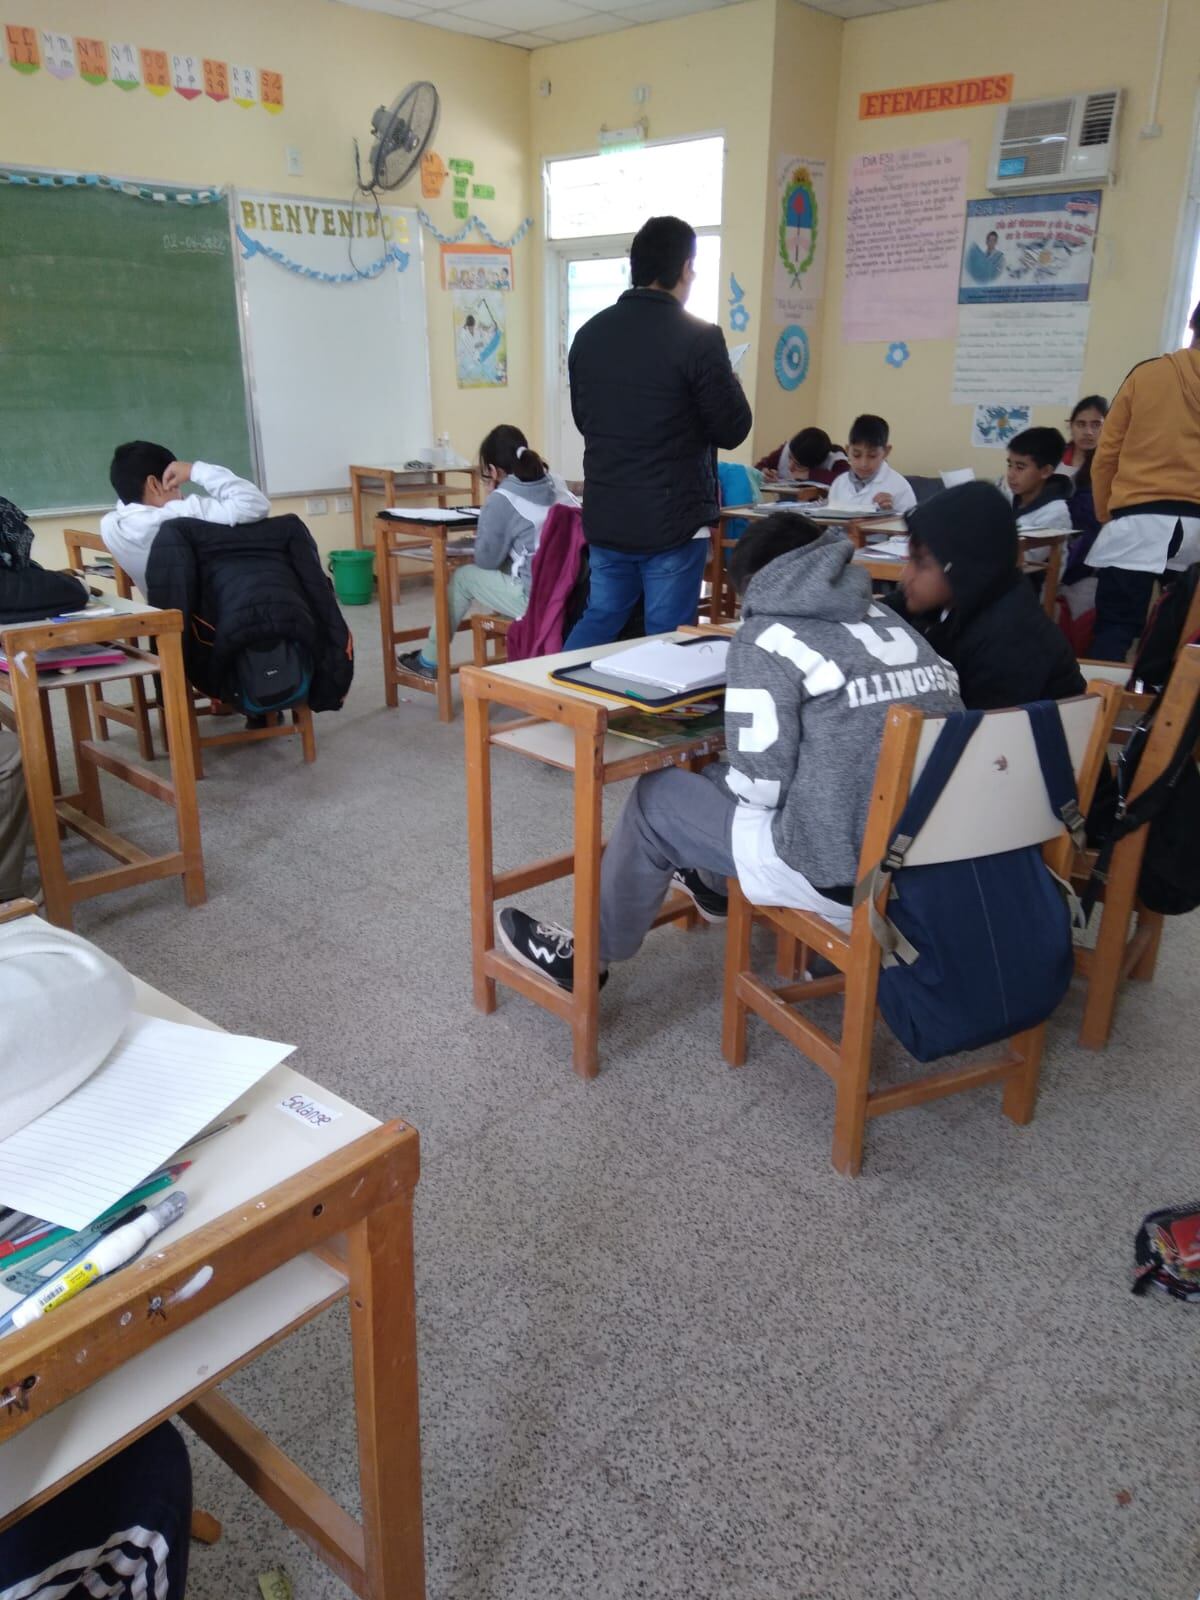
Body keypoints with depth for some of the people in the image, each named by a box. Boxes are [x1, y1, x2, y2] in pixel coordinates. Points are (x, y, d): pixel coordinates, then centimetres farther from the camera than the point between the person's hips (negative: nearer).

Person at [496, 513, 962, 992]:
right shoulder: (894, 625, 10)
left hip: (843, 877, -7)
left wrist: (725, 779, 10)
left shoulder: (768, 638, -9)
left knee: (656, 799, 12)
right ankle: (714, 885, 55)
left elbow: (761, 786, -13)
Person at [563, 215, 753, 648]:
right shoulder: (698, 338, -12)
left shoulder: (590, 334, 6)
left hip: (604, 517, 6)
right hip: (673, 520, -6)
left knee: (598, 620, 19)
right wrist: (729, 383, 12)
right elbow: (732, 430, -8)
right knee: (666, 639, 4)